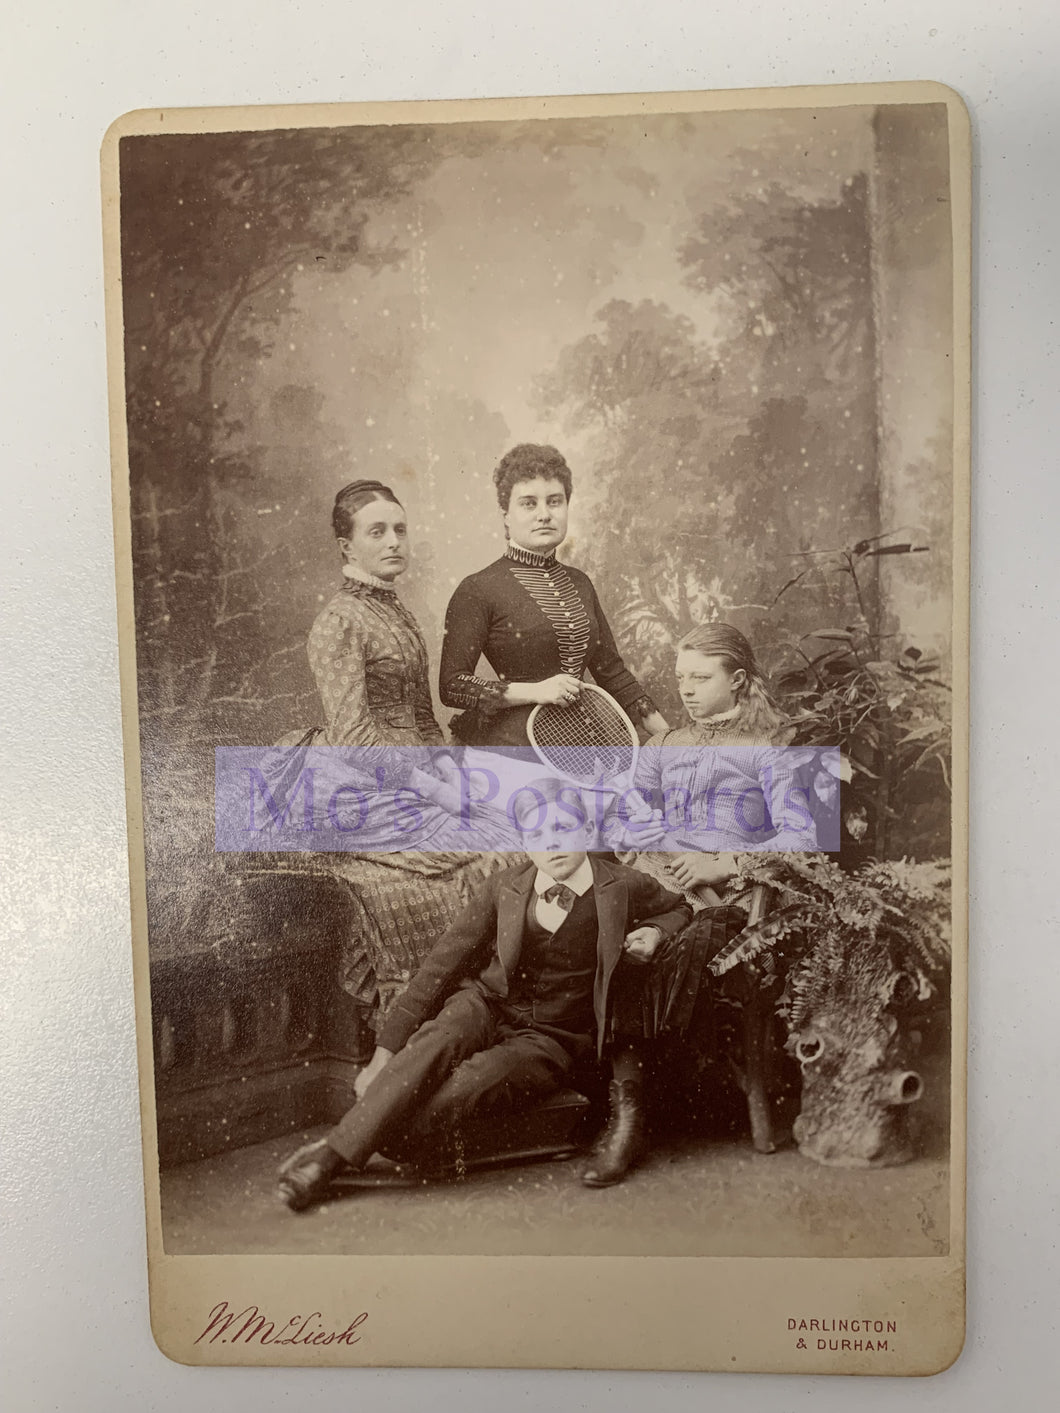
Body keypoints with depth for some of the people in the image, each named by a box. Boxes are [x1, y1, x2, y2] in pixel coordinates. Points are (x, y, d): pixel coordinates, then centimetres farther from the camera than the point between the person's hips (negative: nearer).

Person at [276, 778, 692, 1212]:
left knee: (475, 1081, -34)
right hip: (486, 1003, 2)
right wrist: (386, 1049, -6)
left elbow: (679, 910, 19)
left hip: (550, 1039, -1)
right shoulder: (503, 888, 2)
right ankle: (332, 1152, -35)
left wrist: (653, 932, -6)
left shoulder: (625, 888, -2)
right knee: (435, 1040, -34)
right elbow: (442, 964, 1)